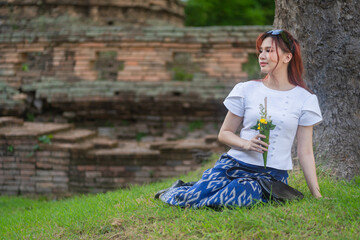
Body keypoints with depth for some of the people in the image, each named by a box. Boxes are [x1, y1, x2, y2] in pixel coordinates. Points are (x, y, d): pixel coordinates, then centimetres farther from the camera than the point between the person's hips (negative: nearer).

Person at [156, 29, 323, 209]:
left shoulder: (305, 99, 4)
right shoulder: (247, 90, 6)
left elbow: (305, 152, 4)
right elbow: (224, 133, 11)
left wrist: (316, 194, -3)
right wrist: (246, 144, -10)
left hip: (272, 174, -1)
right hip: (235, 162, 1)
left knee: (234, 196, -33)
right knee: (193, 196, -24)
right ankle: (175, 192, 15)